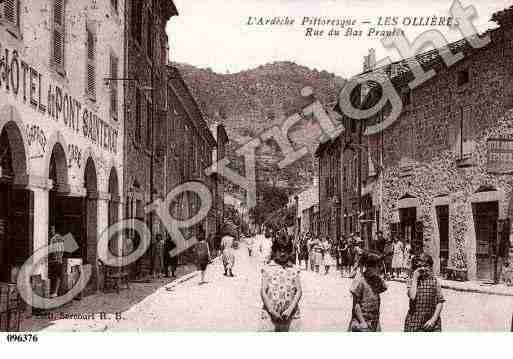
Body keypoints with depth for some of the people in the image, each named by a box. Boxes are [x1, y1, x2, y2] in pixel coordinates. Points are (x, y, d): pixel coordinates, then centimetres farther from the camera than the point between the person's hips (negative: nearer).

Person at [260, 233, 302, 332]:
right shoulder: (268, 269, 4)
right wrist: (272, 311, -11)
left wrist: (290, 310, -11)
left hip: (291, 316, 2)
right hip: (269, 316, -1)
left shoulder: (294, 270, 8)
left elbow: (299, 291, 2)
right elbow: (263, 292, -1)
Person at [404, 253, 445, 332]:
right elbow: (412, 296, -16)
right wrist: (415, 278, -8)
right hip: (414, 323, -1)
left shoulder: (434, 281, 4)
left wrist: (434, 319, -9)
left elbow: (440, 302, 1)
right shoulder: (411, 281, 3)